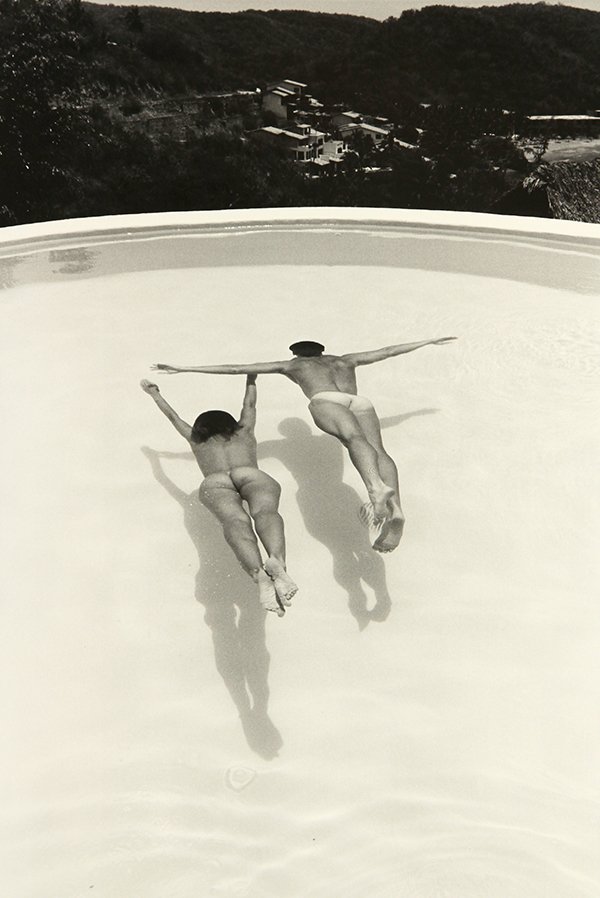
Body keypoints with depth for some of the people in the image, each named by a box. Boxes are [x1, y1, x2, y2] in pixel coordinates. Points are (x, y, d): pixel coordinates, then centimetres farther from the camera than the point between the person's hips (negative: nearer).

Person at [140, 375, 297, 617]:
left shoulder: (197, 441, 40)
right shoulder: (243, 432, 41)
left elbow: (173, 417, 57)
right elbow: (249, 404, 60)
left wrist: (155, 394, 73)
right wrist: (251, 376, 76)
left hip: (214, 482, 0)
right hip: (252, 475, 1)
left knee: (236, 521, -28)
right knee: (265, 511, -28)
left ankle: (259, 574, -59)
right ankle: (277, 561, -63)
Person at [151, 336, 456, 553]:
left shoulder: (291, 364, 35)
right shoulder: (345, 360, 44)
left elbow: (234, 368, 33)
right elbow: (390, 350, 54)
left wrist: (182, 369, 37)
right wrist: (429, 342, 68)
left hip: (325, 401, -3)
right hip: (360, 402, 3)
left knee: (354, 438, -32)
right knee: (377, 449, -19)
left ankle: (377, 488, -62)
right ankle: (395, 509, -47)